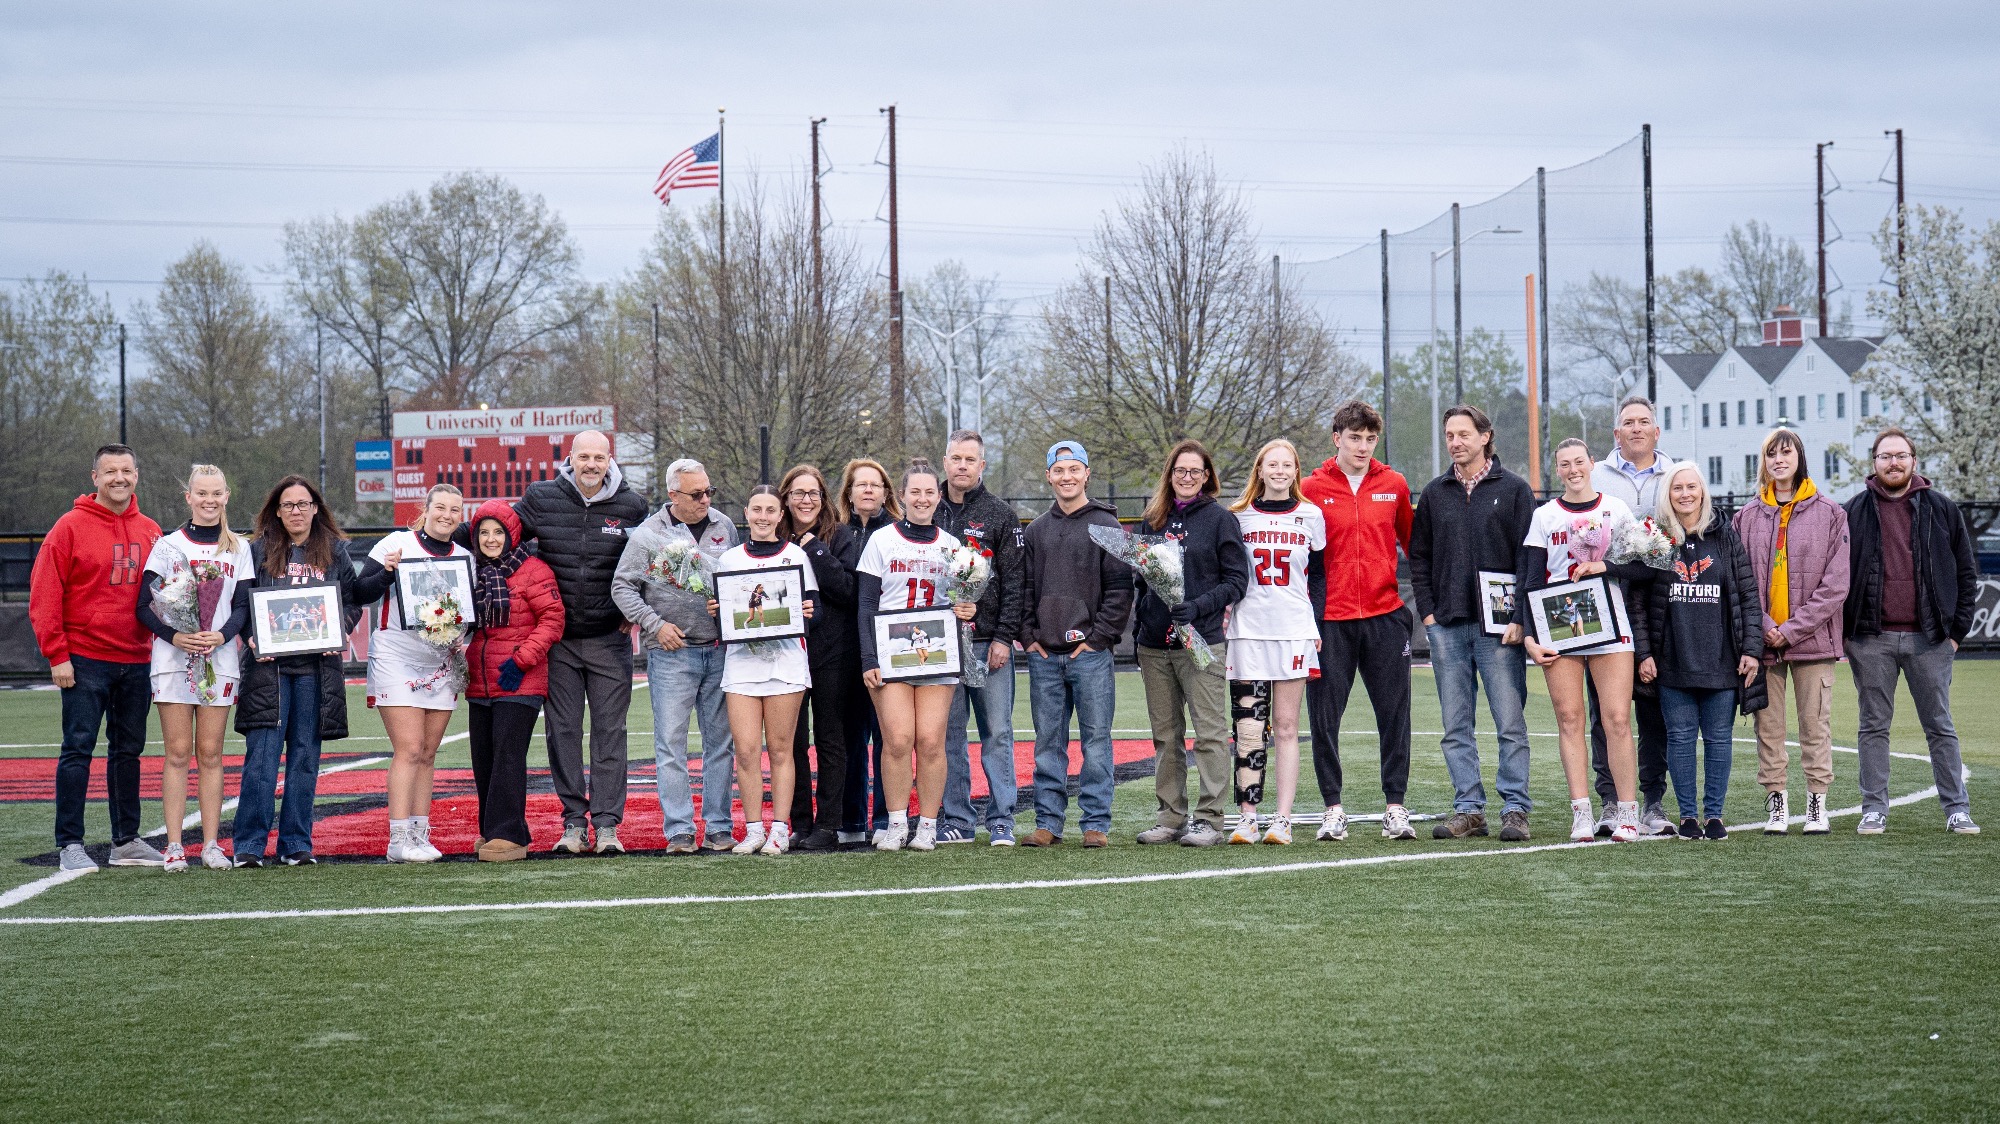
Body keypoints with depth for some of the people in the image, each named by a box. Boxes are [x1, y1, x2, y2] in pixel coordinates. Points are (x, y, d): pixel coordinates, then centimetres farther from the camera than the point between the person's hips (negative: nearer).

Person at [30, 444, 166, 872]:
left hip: (136, 661, 5)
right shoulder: (71, 527, -5)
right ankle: (69, 845, -2)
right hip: (86, 660, -5)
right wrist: (57, 655, -11)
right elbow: (44, 593, -6)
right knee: (78, 749, -5)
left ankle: (126, 841, 18)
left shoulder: (151, 532, 10)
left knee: (129, 750, 10)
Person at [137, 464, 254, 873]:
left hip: (219, 660, 2)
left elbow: (244, 607, 6)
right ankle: (174, 846, -3)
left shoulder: (238, 549, 10)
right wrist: (174, 636, -16)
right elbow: (143, 606, 0)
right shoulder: (168, 545, 4)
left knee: (210, 753, 2)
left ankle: (211, 844, 4)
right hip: (173, 658, -1)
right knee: (178, 752, -4)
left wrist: (221, 635, -13)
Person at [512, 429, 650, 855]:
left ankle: (607, 824, 2)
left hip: (610, 639, 0)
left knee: (610, 731, -1)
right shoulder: (541, 499, -2)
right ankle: (573, 823, 9)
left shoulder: (632, 505, 0)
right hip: (558, 637, 1)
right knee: (563, 730, 2)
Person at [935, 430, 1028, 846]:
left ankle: (1001, 819, 3)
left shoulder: (1001, 515, 3)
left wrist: (1005, 636, -10)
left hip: (989, 642, -3)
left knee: (997, 733, -1)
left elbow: (1015, 581, -1)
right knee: (948, 735, 4)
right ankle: (956, 819, 9)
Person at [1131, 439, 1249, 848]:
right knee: (1166, 736, 8)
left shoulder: (1219, 518, 0)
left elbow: (1238, 580, -4)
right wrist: (1137, 632, 14)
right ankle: (1169, 817, 13)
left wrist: (1198, 606, -17)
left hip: (1202, 642, -5)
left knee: (1210, 733, -4)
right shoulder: (1153, 519, 13)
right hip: (1155, 645, 5)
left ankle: (1209, 819, -2)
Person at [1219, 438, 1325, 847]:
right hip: (1248, 631, 0)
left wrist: (1316, 625, 3)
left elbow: (1319, 576, 12)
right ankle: (1246, 818, -5)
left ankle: (1282, 820, 1)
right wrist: (1222, 621, 3)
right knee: (1248, 729, -6)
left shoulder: (1311, 516, 8)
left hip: (1294, 630, 0)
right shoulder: (1239, 516, 8)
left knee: (1286, 728, 1)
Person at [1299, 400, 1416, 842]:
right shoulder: (1313, 489, 0)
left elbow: (1412, 543, 17)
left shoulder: (1394, 485, 6)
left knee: (1394, 714, 3)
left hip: (1385, 615, 1)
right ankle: (1333, 808, 11)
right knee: (1325, 716, 2)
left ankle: (1395, 805, 11)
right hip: (1330, 619, -1)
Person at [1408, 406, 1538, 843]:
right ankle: (1468, 809, 9)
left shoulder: (1514, 490, 3)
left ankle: (1515, 808, 0)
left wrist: (1519, 618, -9)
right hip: (1447, 626, 4)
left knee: (1510, 722, -4)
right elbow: (1418, 557, 17)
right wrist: (1428, 611, 5)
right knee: (1456, 726, 5)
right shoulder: (1435, 494, 13)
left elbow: (1530, 556, -1)